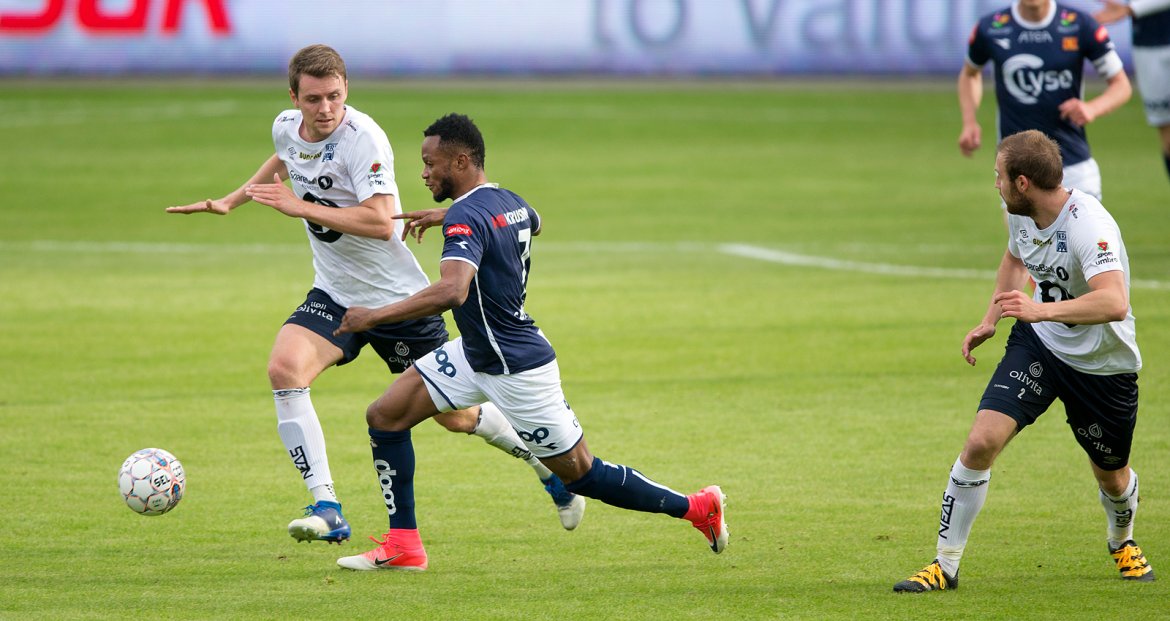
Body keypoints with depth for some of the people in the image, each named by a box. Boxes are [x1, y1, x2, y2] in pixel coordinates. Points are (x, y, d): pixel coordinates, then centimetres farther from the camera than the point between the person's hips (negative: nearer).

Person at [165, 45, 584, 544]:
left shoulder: (363, 138, -24)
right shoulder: (286, 127, -3)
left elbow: (381, 223, -34)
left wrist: (299, 207, -34)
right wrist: (230, 202, 18)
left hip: (398, 297, -5)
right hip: (334, 296, 5)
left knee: (456, 416, 6)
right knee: (284, 368, -24)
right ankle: (326, 509, -22)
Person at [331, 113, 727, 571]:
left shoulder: (465, 218, -26)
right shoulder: (508, 202, 2)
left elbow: (450, 292, -43)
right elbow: (533, 221, 29)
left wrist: (374, 316, -36)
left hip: (516, 370, -10)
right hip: (476, 353, 10)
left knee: (580, 474, 2)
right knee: (385, 416, 2)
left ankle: (697, 507, 16)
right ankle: (402, 546, 5)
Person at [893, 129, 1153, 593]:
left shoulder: (1088, 225, -31)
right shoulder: (1021, 212, -7)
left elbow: (1114, 303, -45)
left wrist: (1041, 310, -55)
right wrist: (990, 320, 15)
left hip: (1103, 364, -5)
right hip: (1037, 346, 5)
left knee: (1111, 478, 14)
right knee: (981, 442, -15)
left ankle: (1122, 541, 50)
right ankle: (945, 565, -6)